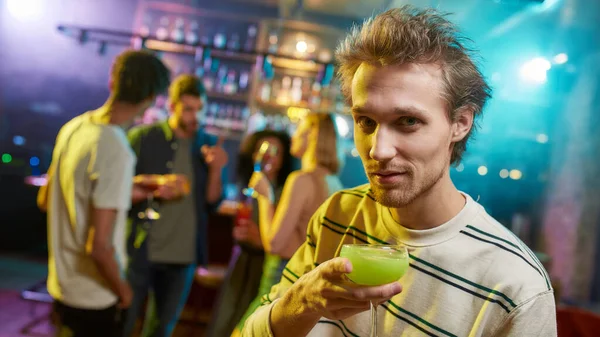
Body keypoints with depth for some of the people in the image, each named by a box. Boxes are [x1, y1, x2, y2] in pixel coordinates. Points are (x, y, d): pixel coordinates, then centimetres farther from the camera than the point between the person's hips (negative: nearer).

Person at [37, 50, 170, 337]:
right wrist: (122, 289, -9)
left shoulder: (73, 126, -3)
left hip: (61, 285, 7)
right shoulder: (117, 151, -27)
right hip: (93, 299, -7)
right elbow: (99, 246, -27)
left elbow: (45, 200, 11)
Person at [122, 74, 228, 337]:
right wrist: (153, 192, -24)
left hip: (184, 256, 3)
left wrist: (216, 170, -15)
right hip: (140, 252, -3)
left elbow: (212, 204, 2)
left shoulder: (208, 145, 3)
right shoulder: (143, 137, -5)